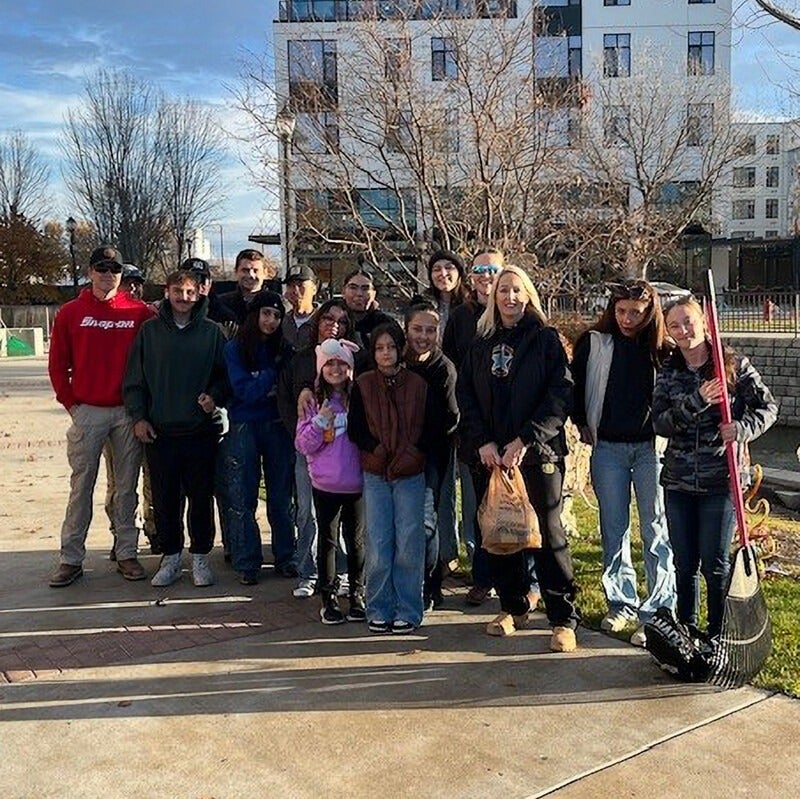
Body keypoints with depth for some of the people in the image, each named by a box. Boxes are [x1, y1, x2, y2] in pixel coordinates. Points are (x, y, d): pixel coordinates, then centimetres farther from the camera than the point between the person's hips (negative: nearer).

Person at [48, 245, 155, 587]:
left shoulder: (140, 313, 3)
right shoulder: (71, 313, 4)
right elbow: (58, 364, 7)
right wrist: (71, 403, 1)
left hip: (128, 411, 0)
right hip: (87, 411, 0)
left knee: (127, 486, 7)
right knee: (81, 486, 3)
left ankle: (127, 554, 16)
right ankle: (71, 559, 10)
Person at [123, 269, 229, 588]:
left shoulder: (211, 331, 3)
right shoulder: (149, 331, 5)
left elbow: (225, 373, 7)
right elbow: (134, 379, 6)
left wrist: (215, 396, -11)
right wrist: (138, 417, -2)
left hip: (200, 430, -1)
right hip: (159, 431, 1)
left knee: (201, 497, 5)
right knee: (165, 499, 7)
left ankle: (200, 557, 19)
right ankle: (171, 557, 21)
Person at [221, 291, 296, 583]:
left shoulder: (284, 348, 5)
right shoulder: (235, 349, -3)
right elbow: (245, 391, -12)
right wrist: (275, 369, -14)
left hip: (277, 427, 2)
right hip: (244, 428, -2)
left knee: (281, 496, 8)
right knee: (243, 499, 2)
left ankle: (285, 558, 19)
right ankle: (247, 563, 12)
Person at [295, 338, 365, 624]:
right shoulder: (314, 402, -2)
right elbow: (303, 445, -3)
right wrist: (320, 422, -17)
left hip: (357, 483, 0)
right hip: (325, 485, 0)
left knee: (356, 540, 11)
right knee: (328, 541, 10)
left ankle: (357, 596, 24)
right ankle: (329, 598, 20)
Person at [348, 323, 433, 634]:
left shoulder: (418, 385, 3)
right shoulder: (363, 385, 3)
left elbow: (429, 429, 5)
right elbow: (355, 429, 2)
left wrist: (413, 453, -10)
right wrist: (377, 449, -12)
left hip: (411, 474, 0)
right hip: (375, 474, 0)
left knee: (408, 544, 0)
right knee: (378, 544, 1)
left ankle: (408, 611, 12)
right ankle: (379, 610, 14)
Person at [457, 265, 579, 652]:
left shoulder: (546, 340, 1)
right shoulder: (481, 344, 12)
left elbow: (561, 395, -7)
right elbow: (466, 397, 8)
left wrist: (525, 440, -15)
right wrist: (482, 442, -6)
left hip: (538, 453, -4)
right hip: (490, 456, 4)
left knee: (547, 534, -2)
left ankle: (563, 619, 7)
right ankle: (513, 605, 26)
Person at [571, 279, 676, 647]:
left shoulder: (662, 349, -3)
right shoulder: (594, 343, 1)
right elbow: (575, 384, 12)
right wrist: (582, 423, 9)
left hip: (652, 447, -1)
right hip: (608, 447, 2)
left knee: (656, 530, 0)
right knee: (614, 529, 9)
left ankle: (657, 612, 8)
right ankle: (621, 603, 23)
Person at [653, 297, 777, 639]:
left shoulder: (733, 364, -3)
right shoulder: (668, 373, 4)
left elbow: (767, 406, 0)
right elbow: (660, 423, -6)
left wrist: (744, 428, -18)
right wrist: (697, 401, -20)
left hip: (721, 481, -3)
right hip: (678, 482, 3)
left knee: (715, 564, 3)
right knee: (684, 564, 12)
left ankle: (720, 636, 20)